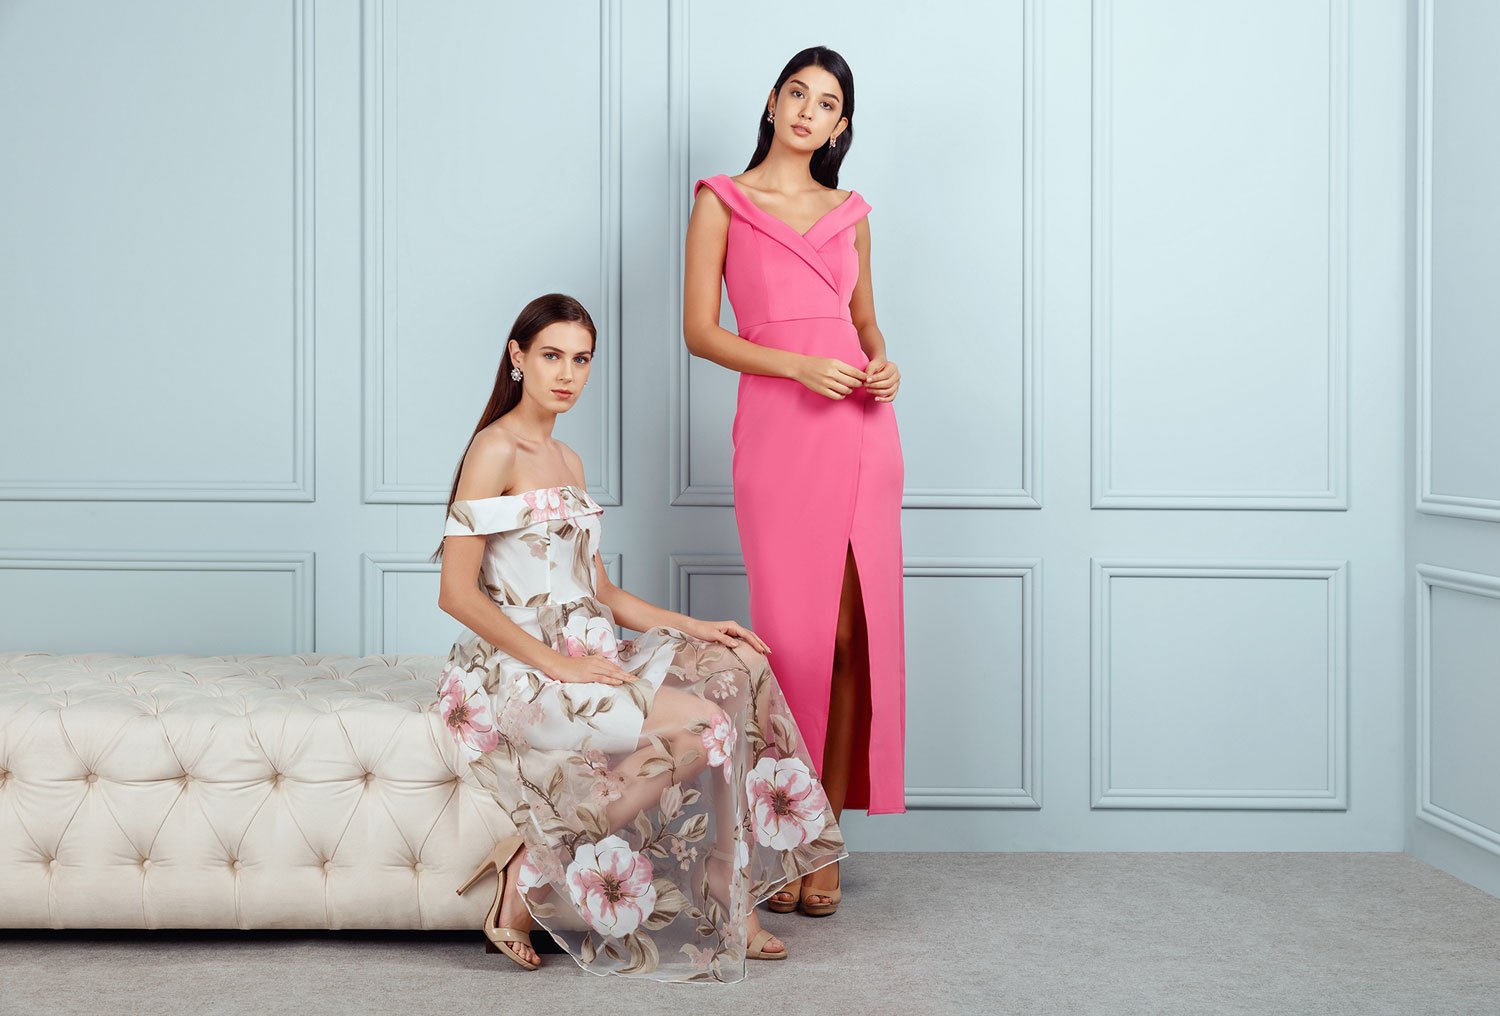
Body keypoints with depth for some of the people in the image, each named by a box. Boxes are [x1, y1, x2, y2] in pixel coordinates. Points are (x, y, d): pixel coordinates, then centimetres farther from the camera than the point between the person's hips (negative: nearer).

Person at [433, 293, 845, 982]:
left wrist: (694, 628, 7)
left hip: (584, 657, 8)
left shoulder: (567, 461, 19)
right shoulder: (496, 449, -9)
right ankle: (532, 867, -14)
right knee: (702, 725, -22)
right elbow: (457, 593, -16)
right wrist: (559, 665, -19)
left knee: (738, 670, -8)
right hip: (517, 669, -8)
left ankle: (729, 912, -10)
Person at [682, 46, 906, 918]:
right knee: (794, 636, -5)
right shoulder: (722, 201, 6)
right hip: (776, 428, -3)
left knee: (852, 635, 0)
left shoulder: (850, 213, 16)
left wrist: (884, 365, 1)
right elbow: (701, 331, 0)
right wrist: (800, 365, -13)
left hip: (861, 430, 3)